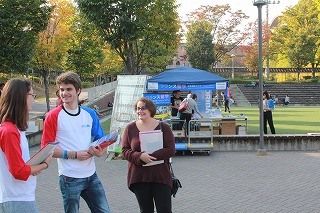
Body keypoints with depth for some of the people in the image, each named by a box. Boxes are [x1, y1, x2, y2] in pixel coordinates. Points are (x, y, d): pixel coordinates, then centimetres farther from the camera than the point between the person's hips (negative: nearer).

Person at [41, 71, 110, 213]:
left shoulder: (90, 114, 6)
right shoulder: (54, 116, -6)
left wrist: (100, 151, -11)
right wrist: (75, 155, -17)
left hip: (91, 175, 4)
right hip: (69, 178, -4)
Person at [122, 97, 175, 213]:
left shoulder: (163, 127, 1)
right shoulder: (130, 128, 5)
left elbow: (170, 150, -7)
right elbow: (125, 151, 0)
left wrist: (149, 156, -19)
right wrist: (140, 156, -21)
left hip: (161, 176, -1)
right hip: (139, 177, 1)